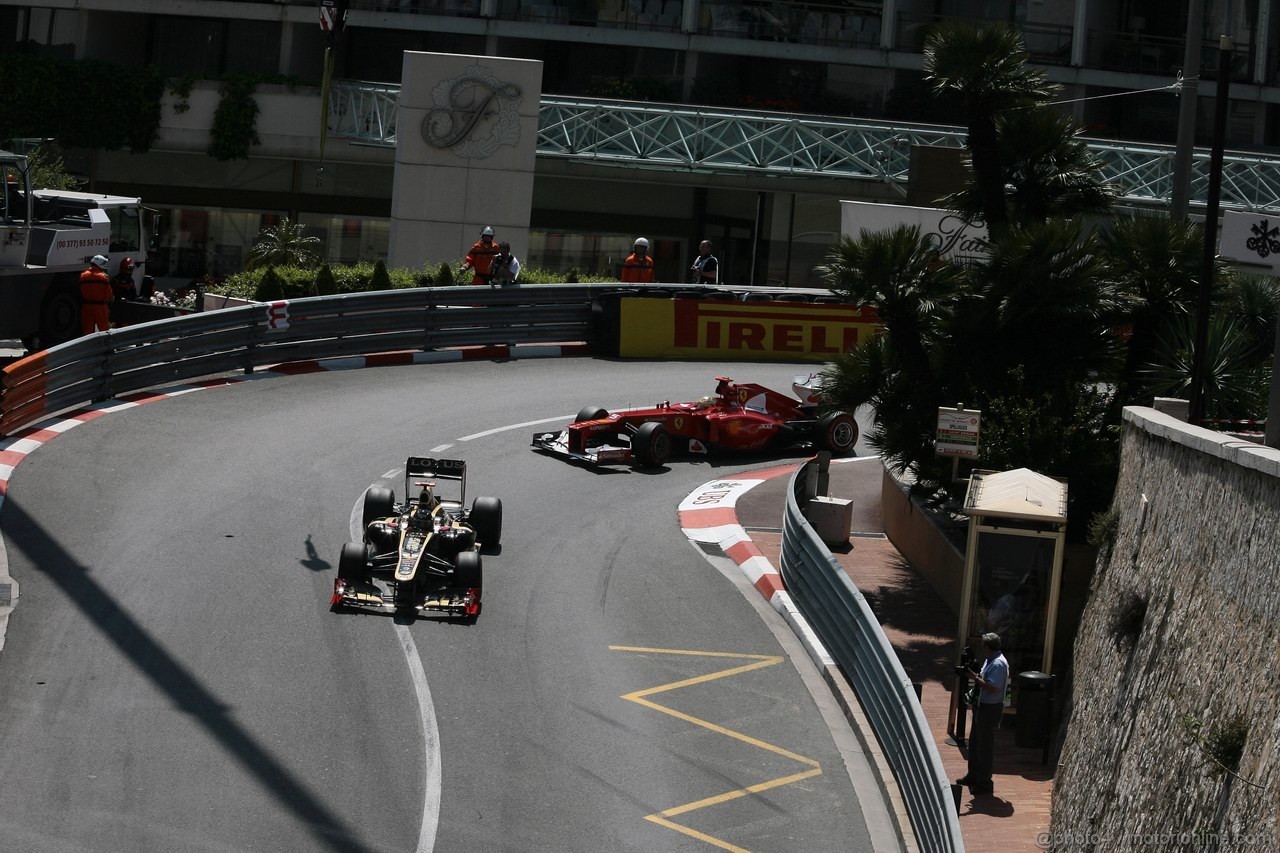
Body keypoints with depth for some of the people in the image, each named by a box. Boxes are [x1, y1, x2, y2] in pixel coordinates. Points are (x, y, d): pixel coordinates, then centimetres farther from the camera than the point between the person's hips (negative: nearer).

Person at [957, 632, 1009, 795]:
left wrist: (975, 677, -21)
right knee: (975, 742, 20)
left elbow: (992, 687, -28)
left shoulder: (999, 664, -22)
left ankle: (984, 782, 6)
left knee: (985, 745, -2)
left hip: (990, 708, -11)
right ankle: (973, 776, 33)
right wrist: (975, 675, 0)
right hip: (982, 706, 11)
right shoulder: (990, 661, 10)